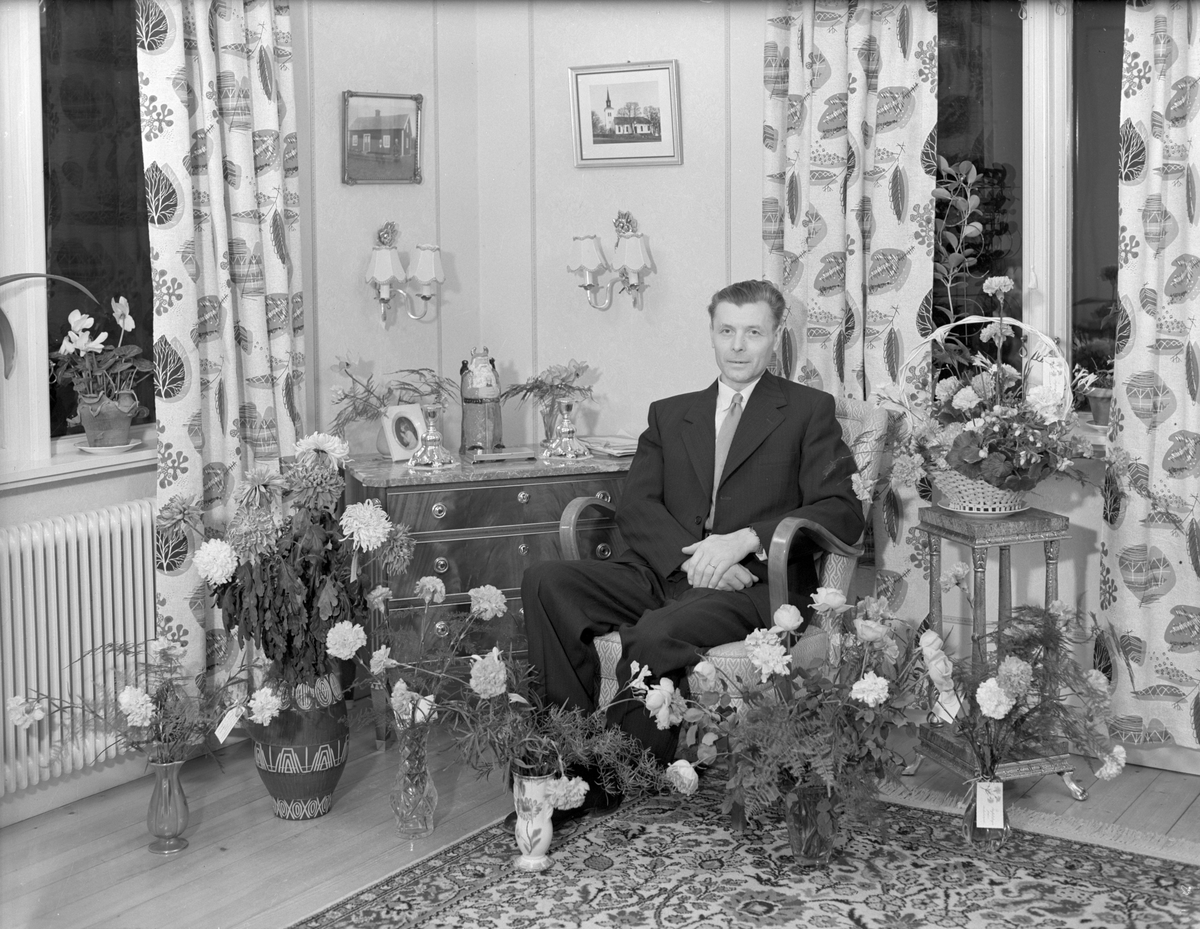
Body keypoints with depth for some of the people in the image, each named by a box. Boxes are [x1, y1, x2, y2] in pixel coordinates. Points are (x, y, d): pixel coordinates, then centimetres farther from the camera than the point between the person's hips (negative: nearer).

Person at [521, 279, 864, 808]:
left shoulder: (809, 411, 12)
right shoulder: (669, 414, 22)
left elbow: (842, 513, -1)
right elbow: (635, 506, 8)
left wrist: (744, 539, -15)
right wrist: (691, 557, -14)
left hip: (756, 585, -4)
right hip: (665, 575, 5)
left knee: (655, 635, -35)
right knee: (545, 583, -20)